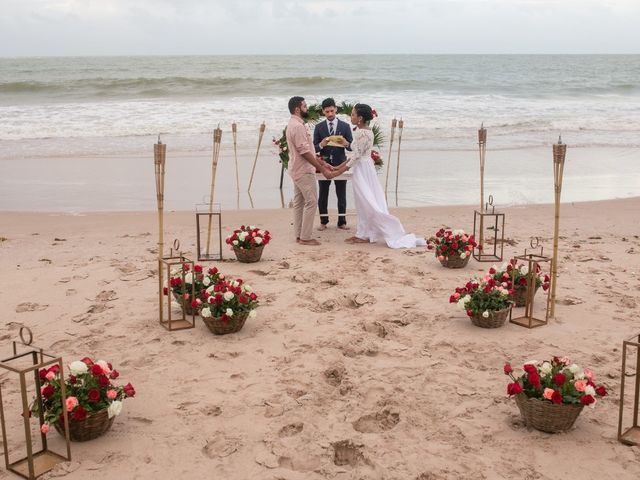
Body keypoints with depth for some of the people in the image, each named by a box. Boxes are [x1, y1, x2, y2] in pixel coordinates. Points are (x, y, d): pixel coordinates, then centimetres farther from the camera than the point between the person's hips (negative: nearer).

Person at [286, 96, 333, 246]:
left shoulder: (294, 124, 13)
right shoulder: (298, 126, -20)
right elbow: (305, 152, -23)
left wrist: (322, 163, 16)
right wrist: (322, 169, -20)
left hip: (298, 170, 10)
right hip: (304, 171, -10)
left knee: (299, 202, 12)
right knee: (311, 202, -6)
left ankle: (299, 235, 17)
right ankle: (305, 237, -2)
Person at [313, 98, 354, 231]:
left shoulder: (345, 126, 2)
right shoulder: (319, 127, 4)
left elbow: (351, 147, -1)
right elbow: (314, 148, 0)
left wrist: (345, 143, -23)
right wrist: (321, 144, -22)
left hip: (340, 164, 0)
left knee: (341, 194, 5)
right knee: (323, 194, 5)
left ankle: (342, 221, 13)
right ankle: (323, 221, 15)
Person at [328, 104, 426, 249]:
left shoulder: (363, 133, -20)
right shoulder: (361, 131, 9)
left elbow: (356, 156, -20)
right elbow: (355, 154, 13)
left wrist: (339, 171, -15)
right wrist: (339, 167, 14)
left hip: (363, 170, -10)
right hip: (361, 170, 10)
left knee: (369, 204, -6)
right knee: (363, 204, 14)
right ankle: (363, 234, 21)